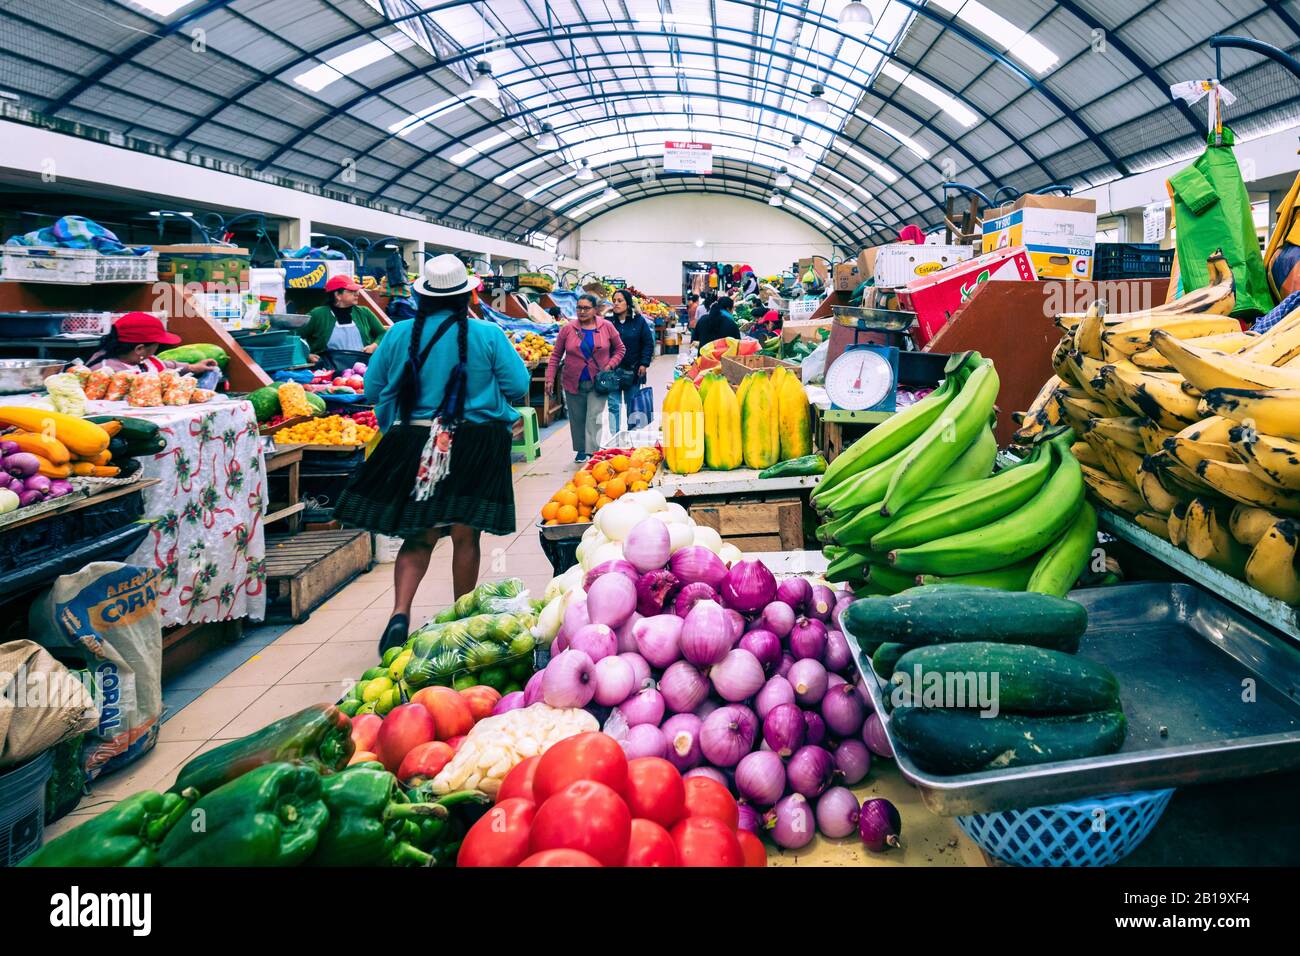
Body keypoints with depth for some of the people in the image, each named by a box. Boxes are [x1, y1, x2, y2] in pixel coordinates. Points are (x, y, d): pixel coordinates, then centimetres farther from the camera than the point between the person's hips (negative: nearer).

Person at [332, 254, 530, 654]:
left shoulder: (399, 335, 2)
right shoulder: (488, 335, -5)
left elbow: (373, 388, 8)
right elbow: (518, 387, -2)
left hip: (413, 445, 2)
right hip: (475, 448, -1)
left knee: (418, 535, 10)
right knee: (465, 535, 10)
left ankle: (400, 613, -8)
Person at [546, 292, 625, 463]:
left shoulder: (607, 327, -2)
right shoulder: (568, 329, -1)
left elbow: (620, 349, 8)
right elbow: (556, 355, 2)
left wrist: (610, 365, -7)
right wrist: (550, 378, -4)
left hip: (598, 382, -1)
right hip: (573, 383, 2)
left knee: (594, 418, -9)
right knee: (577, 418, 10)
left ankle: (592, 452, -8)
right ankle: (581, 450, 25)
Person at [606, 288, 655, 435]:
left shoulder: (639, 321, -1)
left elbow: (648, 343, 2)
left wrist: (644, 364, -6)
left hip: (633, 371, 0)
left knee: (633, 406, 10)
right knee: (614, 406, 1)